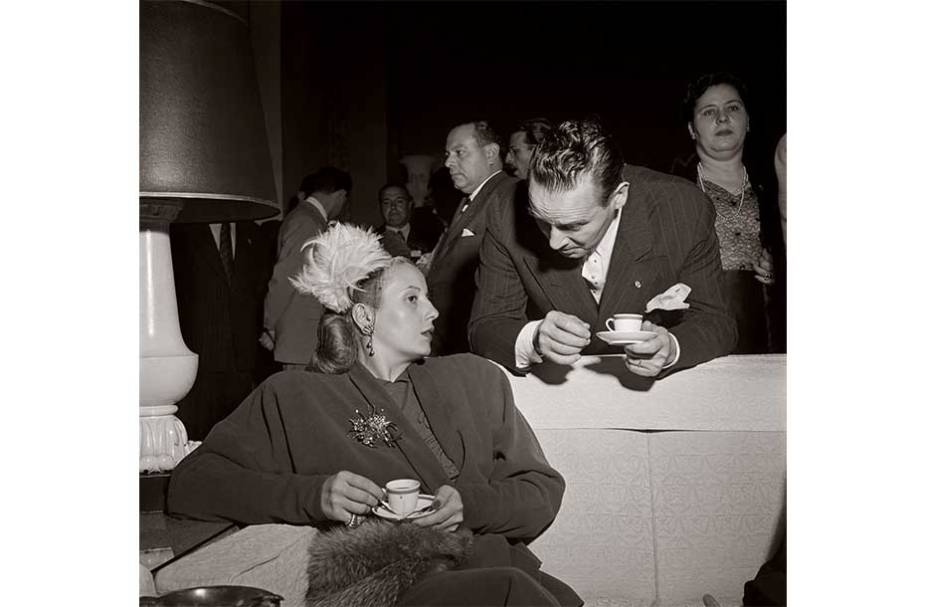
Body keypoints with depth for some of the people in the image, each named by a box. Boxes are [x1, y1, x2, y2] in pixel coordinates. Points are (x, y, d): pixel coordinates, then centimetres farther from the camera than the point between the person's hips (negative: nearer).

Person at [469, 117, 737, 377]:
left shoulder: (686, 210, -18)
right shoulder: (507, 221, -17)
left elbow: (716, 323, -9)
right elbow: (484, 327, -11)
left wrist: (671, 349, -31)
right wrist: (532, 340, -32)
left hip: (651, 388, 0)